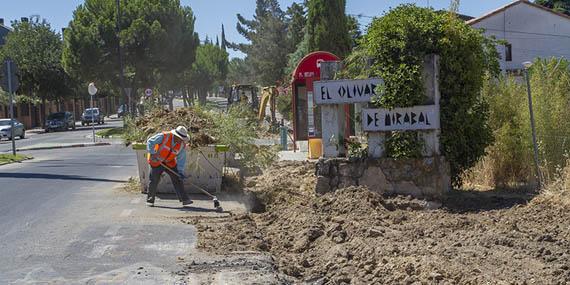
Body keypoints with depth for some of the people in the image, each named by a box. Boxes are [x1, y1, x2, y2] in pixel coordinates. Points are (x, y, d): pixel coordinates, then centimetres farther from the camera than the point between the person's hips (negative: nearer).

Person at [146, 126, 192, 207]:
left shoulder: (182, 145, -11)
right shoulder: (164, 136, -24)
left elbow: (181, 159, -7)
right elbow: (150, 142, -18)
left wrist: (180, 172, -15)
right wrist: (152, 153, -23)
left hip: (170, 162, 4)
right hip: (156, 161, -3)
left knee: (177, 179, -4)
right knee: (154, 181, 1)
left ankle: (184, 199, -2)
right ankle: (150, 200, 15)